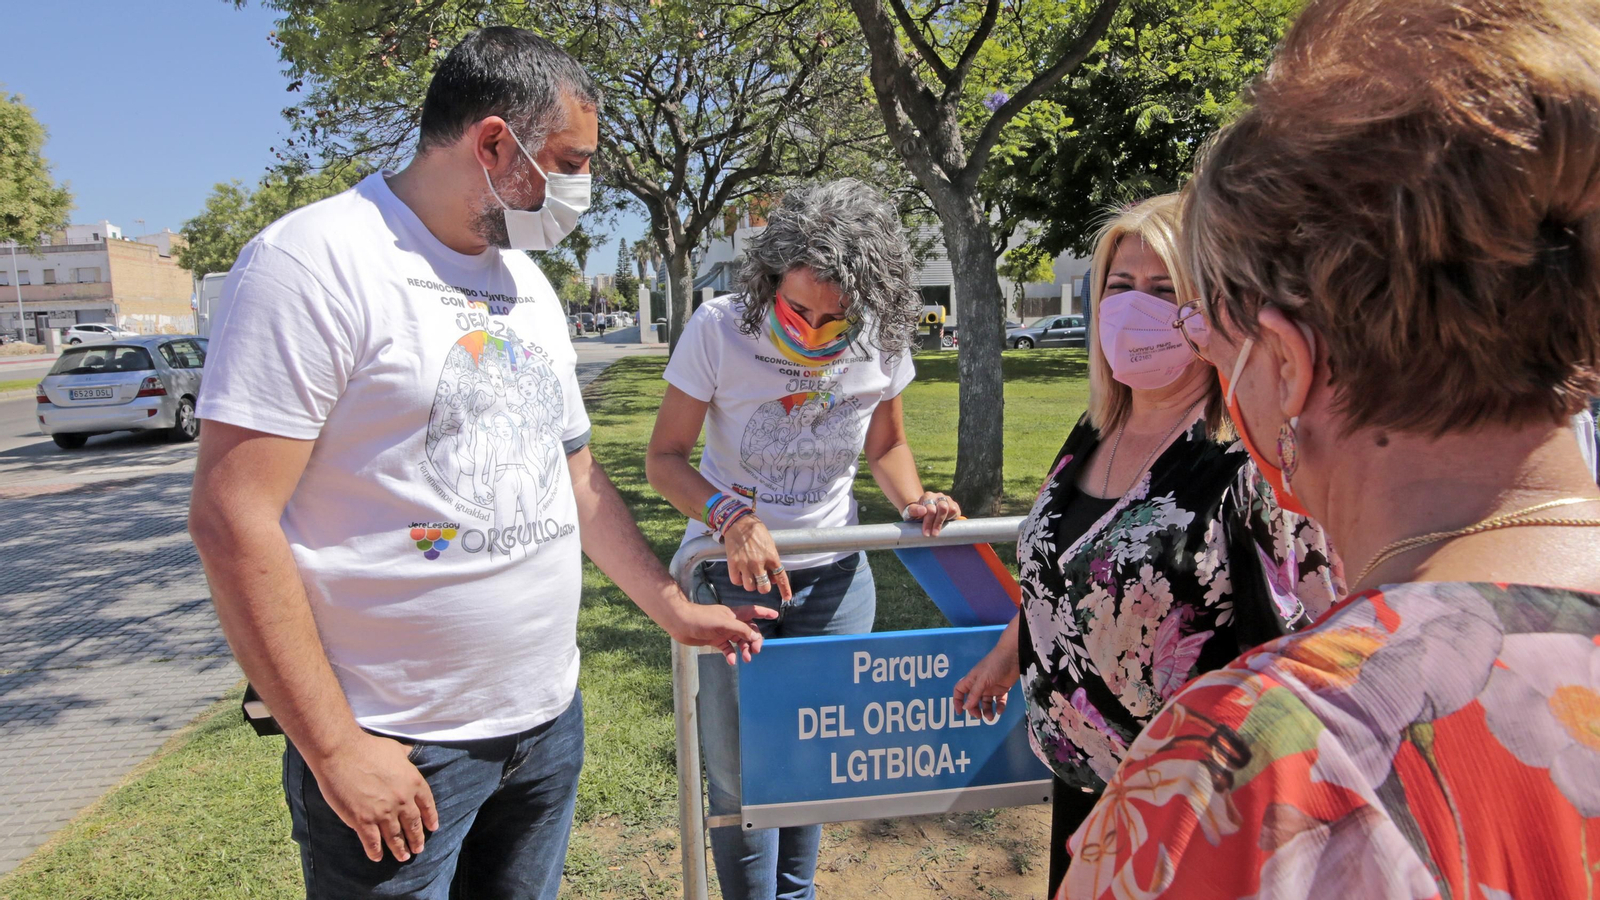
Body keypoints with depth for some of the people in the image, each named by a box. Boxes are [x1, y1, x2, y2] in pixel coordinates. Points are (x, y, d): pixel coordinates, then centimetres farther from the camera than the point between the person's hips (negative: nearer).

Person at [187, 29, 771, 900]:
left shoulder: (528, 285, 10)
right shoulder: (315, 261, -14)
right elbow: (231, 520, -18)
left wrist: (673, 608, 16)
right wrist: (336, 748, -17)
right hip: (396, 749, -7)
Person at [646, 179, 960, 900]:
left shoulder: (881, 345, -8)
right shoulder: (718, 329, -17)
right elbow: (664, 456, -13)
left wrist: (914, 500, -11)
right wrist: (732, 516, -30)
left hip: (835, 577, 3)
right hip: (728, 570, -2)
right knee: (738, 772, 4)